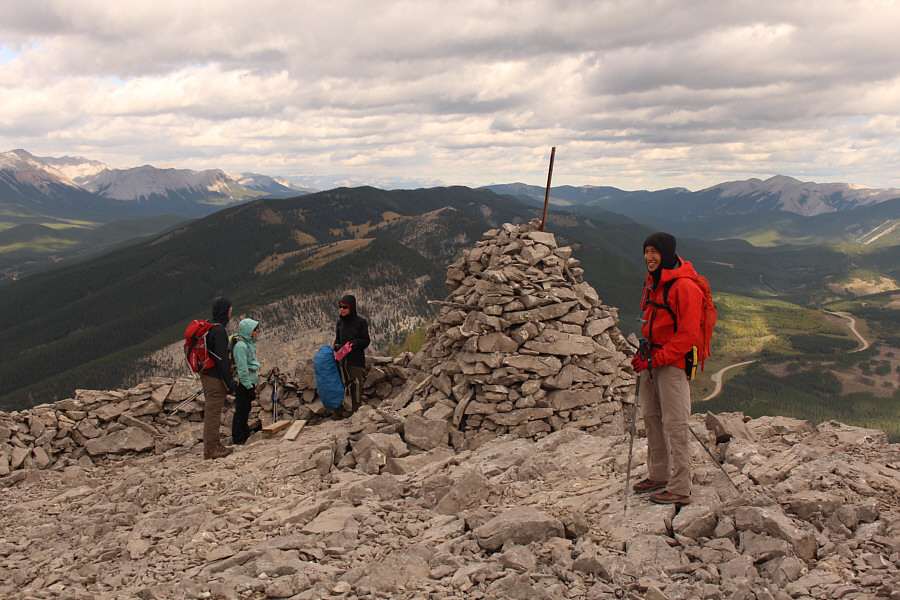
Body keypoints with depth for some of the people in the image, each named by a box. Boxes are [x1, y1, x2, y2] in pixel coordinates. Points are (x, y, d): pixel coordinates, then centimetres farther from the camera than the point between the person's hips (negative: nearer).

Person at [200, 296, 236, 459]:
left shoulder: (208, 328, 11)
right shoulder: (219, 330, -18)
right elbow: (221, 359, -21)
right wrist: (230, 382, -17)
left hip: (206, 375, 10)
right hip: (215, 378, -10)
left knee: (211, 412, 18)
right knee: (213, 412, -3)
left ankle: (214, 444, 29)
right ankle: (211, 449, 3)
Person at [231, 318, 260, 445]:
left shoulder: (250, 343, 11)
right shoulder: (240, 346, -19)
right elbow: (242, 369, -21)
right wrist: (249, 387, -19)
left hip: (249, 382, 9)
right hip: (242, 384, -9)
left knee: (246, 410, 17)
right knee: (241, 411, -2)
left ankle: (244, 435, 28)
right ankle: (238, 439, 5)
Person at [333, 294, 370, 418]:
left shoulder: (361, 322, -4)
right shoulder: (340, 322, 11)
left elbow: (366, 341, -3)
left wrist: (355, 343, -22)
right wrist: (336, 346, -1)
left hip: (356, 360, -5)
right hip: (341, 360, 5)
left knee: (356, 388, -3)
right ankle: (338, 413, 13)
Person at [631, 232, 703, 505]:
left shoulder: (684, 286, -17)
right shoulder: (653, 282, 11)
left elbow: (687, 335, -19)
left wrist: (655, 360, -20)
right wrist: (644, 353, 11)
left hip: (673, 363, -9)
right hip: (652, 362, 9)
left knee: (675, 424, -6)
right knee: (652, 418, 15)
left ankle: (680, 490, 1)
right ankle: (658, 475, 29)